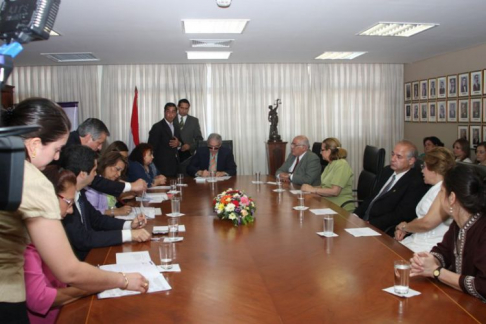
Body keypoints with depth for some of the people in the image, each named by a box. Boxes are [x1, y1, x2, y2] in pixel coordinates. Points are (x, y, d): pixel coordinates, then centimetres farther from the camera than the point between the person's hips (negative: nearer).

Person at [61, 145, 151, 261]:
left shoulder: (79, 193, 1)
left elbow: (96, 219, 13)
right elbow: (82, 239, -26)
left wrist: (129, 224, -1)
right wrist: (129, 234, -23)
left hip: (87, 253, 8)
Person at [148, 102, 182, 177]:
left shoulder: (176, 128, 18)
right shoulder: (157, 127, -5)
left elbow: (180, 143, 23)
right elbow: (152, 146, -8)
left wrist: (178, 144, -2)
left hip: (174, 165, 6)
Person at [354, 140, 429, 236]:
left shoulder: (416, 182, -13)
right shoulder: (387, 170, 12)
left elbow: (400, 215, -17)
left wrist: (370, 224, -22)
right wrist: (356, 215, 0)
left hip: (383, 230, -7)